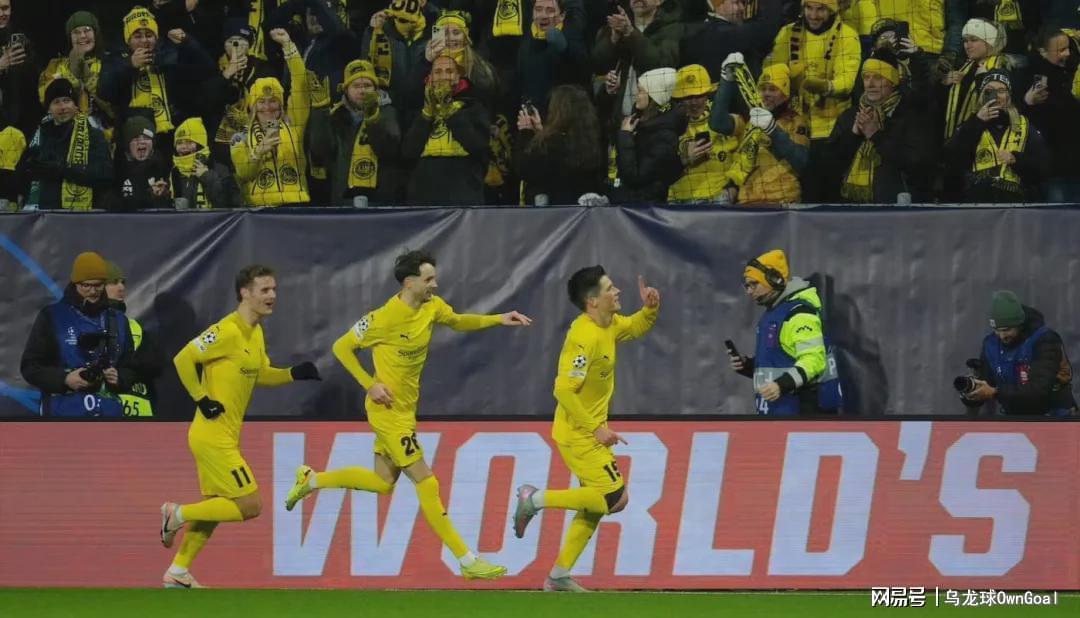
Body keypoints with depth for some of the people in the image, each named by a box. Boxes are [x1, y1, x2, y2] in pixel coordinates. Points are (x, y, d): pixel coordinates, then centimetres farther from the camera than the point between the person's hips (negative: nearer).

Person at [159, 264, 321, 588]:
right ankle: (178, 515, 2)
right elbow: (183, 359, -21)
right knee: (251, 505, -10)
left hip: (225, 436, 10)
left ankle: (177, 573, 25)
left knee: (215, 506, 17)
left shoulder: (256, 332, 11)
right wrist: (202, 400, -19)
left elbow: (262, 374, 22)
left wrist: (294, 374, 6)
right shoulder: (228, 331, -18)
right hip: (213, 435, -10)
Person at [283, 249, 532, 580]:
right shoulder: (384, 318, -22)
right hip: (389, 409, -9)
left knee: (383, 482, 18)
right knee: (426, 482, -7)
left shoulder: (432, 307, -2)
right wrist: (371, 385, -19)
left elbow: (458, 322, 19)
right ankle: (468, 562, -6)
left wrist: (499, 319, 5)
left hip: (406, 408, 9)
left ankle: (311, 479, 35)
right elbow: (341, 348, -11)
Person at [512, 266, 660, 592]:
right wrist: (597, 429, -23)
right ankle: (536, 499, -4)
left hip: (591, 433, 10)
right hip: (578, 435, -10)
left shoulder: (610, 326, 5)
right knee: (615, 497, -14)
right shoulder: (585, 337, -24)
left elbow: (636, 328, 26)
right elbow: (564, 389, -28)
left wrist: (651, 308, 4)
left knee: (594, 505, 11)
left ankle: (559, 577, 17)